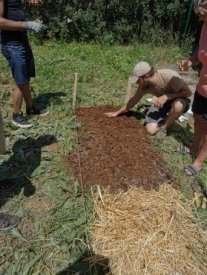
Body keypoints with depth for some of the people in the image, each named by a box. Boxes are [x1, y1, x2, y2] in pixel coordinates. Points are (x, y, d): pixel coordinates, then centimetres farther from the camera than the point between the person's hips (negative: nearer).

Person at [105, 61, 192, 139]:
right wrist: (117, 112, 4)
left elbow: (188, 92, -28)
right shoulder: (144, 85, -18)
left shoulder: (169, 76, -35)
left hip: (179, 101, -3)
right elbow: (134, 99, -1)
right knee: (151, 130, -15)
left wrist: (166, 96, -39)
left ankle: (164, 127, -13)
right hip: (162, 102, 4)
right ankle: (165, 118, 16)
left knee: (178, 105, -42)